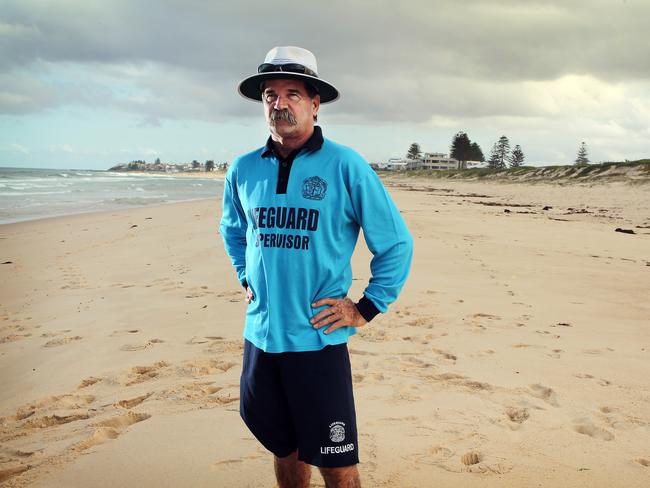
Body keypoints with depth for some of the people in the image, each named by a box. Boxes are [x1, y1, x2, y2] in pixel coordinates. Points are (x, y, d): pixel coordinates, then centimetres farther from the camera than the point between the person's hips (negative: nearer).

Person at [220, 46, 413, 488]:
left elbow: (397, 243, -3)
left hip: (318, 339, -4)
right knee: (284, 451, 19)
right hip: (260, 336, 4)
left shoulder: (345, 166, -9)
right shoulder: (244, 170, 4)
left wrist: (367, 309, -4)